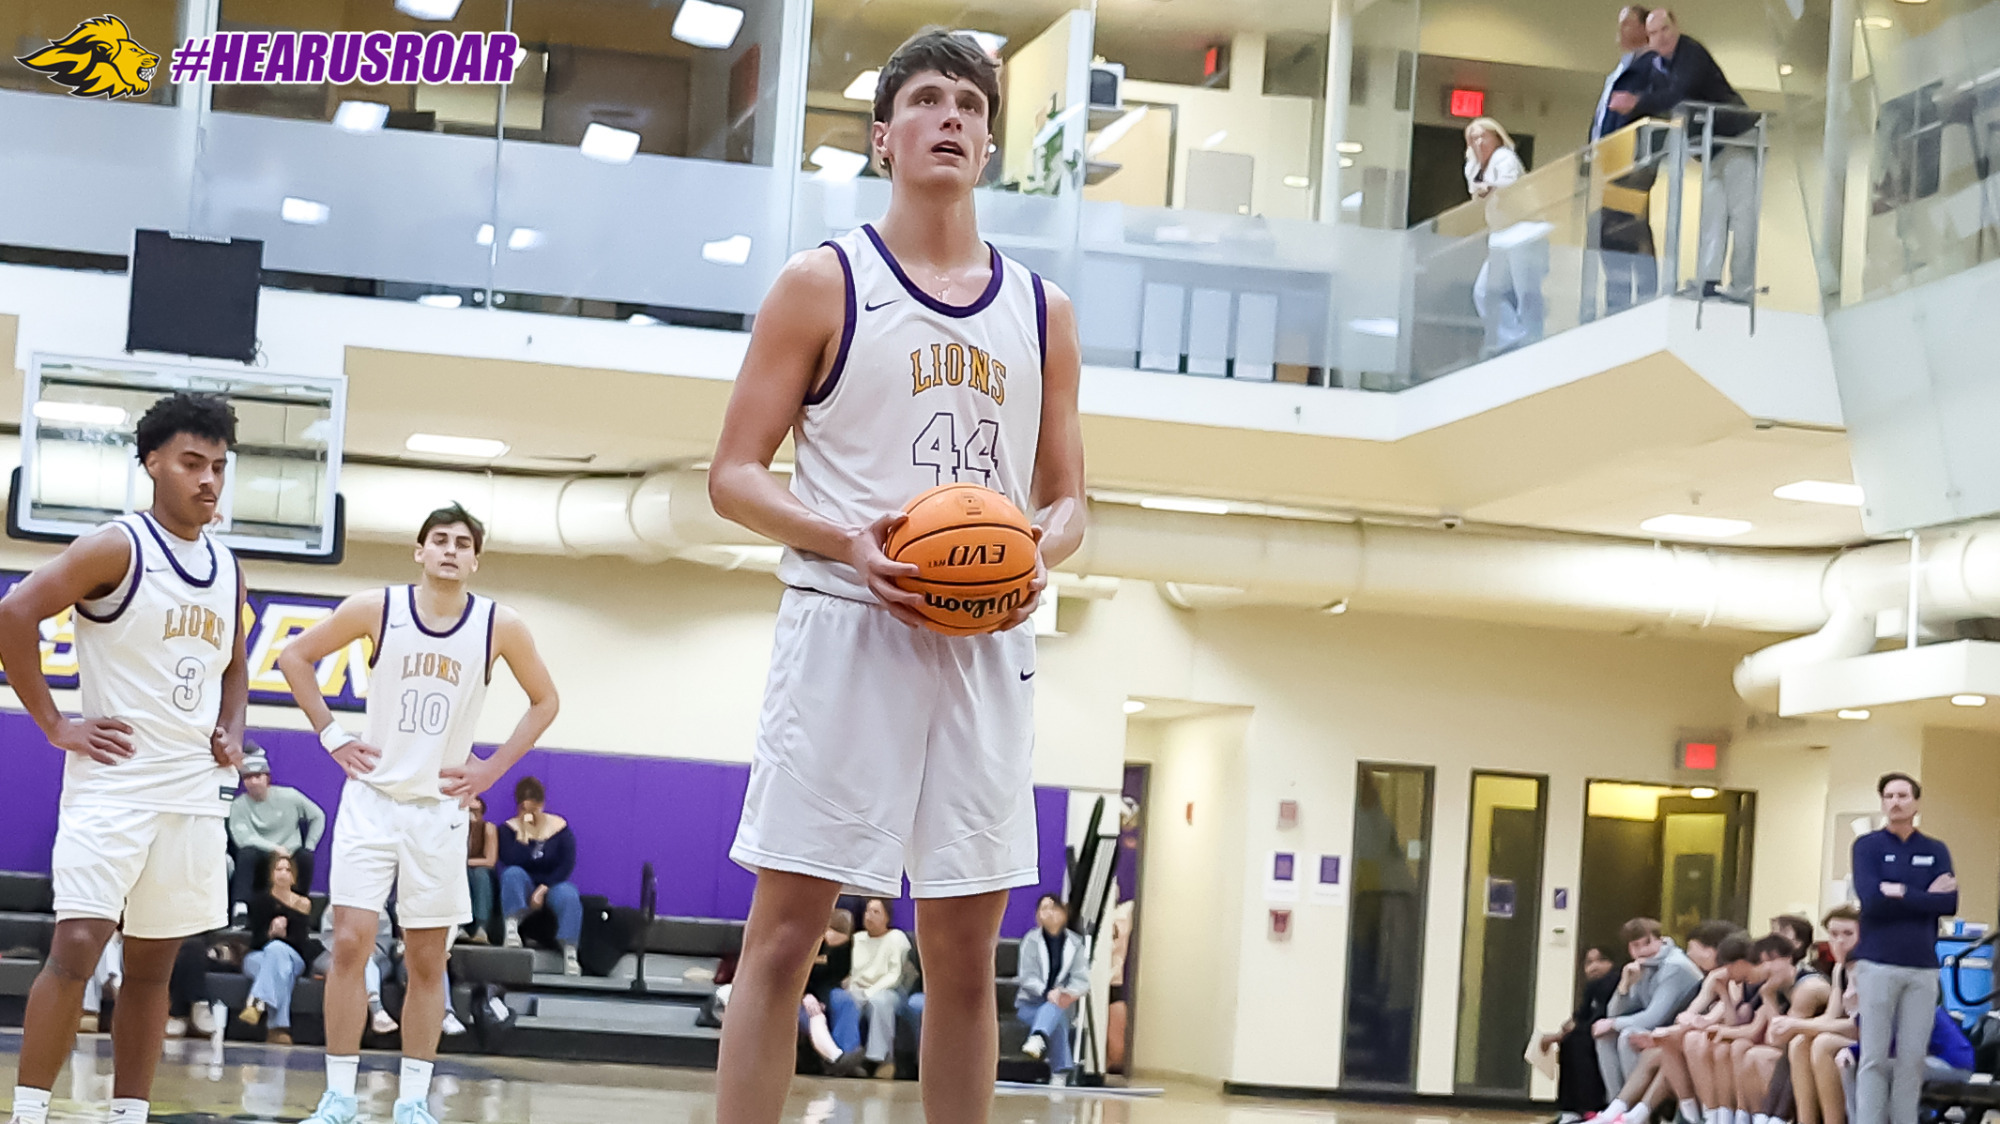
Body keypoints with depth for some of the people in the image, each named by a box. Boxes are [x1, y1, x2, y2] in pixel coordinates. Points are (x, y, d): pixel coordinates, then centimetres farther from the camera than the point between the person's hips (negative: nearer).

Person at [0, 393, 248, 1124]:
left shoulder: (226, 570, 12)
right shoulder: (117, 548, -9)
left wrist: (231, 733, 7)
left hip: (196, 790, 6)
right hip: (114, 781, -6)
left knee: (153, 964, 9)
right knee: (76, 944, -15)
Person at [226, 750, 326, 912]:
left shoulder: (288, 796, -1)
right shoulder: (239, 805, -4)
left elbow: (318, 816, 10)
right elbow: (242, 838, -17)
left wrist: (309, 847, 1)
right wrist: (275, 848, -24)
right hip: (260, 859, -1)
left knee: (305, 857, -32)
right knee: (246, 854, -33)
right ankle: (240, 908, -39)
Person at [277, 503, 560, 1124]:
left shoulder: (500, 626, -5)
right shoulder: (377, 608, -6)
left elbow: (544, 701, 9)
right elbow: (294, 657, 6)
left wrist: (493, 768, 1)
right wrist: (332, 735, -1)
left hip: (441, 808, 1)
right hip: (372, 797, -1)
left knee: (427, 961, 5)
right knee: (350, 941, -8)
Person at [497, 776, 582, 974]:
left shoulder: (559, 827, 0)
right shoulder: (509, 829, -1)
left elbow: (567, 865, -7)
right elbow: (511, 862, -17)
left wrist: (543, 889, -15)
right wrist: (522, 835, -21)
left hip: (552, 885, 0)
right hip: (523, 890, 0)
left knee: (569, 896, -33)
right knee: (512, 874, -32)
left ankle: (570, 953, -40)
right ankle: (511, 927, -40)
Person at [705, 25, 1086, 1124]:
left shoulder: (1041, 311, 13)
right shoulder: (822, 283, 2)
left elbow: (1064, 497, 18)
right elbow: (735, 475, 0)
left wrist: (1041, 551, -6)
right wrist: (847, 541, -18)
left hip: (987, 643, 4)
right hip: (846, 625, -4)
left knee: (965, 943, 6)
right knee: (785, 925, -6)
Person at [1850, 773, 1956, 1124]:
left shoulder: (1936, 851, 10)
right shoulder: (1868, 846, 3)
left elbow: (1949, 903, -4)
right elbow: (1871, 898, -12)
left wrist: (1901, 893, -10)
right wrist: (1926, 896, -7)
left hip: (1923, 966, 2)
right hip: (1878, 964, -2)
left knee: (1912, 1060, 1)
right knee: (1875, 1058, -3)